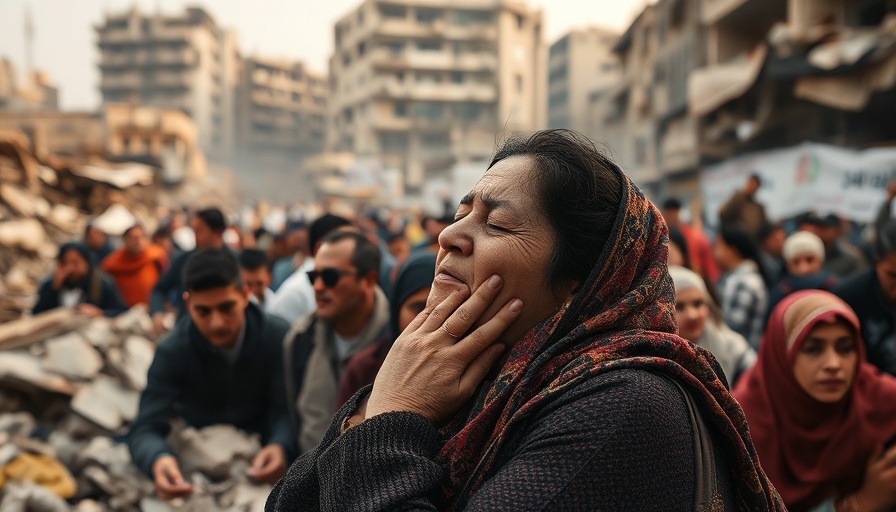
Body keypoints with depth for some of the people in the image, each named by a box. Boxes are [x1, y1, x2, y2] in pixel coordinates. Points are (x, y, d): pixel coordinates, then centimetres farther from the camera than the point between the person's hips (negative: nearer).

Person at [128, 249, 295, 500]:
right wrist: (159, 459, -45)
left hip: (260, 460, -1)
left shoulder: (278, 337, -15)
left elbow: (287, 412, -16)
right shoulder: (172, 351, -15)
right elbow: (145, 429, -19)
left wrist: (280, 447, -41)